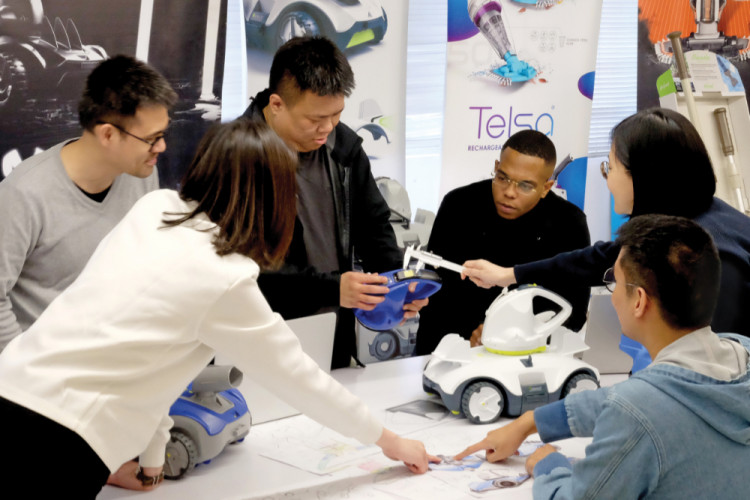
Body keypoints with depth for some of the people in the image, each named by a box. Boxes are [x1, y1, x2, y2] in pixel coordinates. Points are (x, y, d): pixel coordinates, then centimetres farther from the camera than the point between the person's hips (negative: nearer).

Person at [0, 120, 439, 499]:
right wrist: (389, 441, 14)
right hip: (58, 446, -7)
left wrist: (152, 452, 14)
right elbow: (298, 377, 1)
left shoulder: (153, 208, 7)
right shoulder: (226, 282, -10)